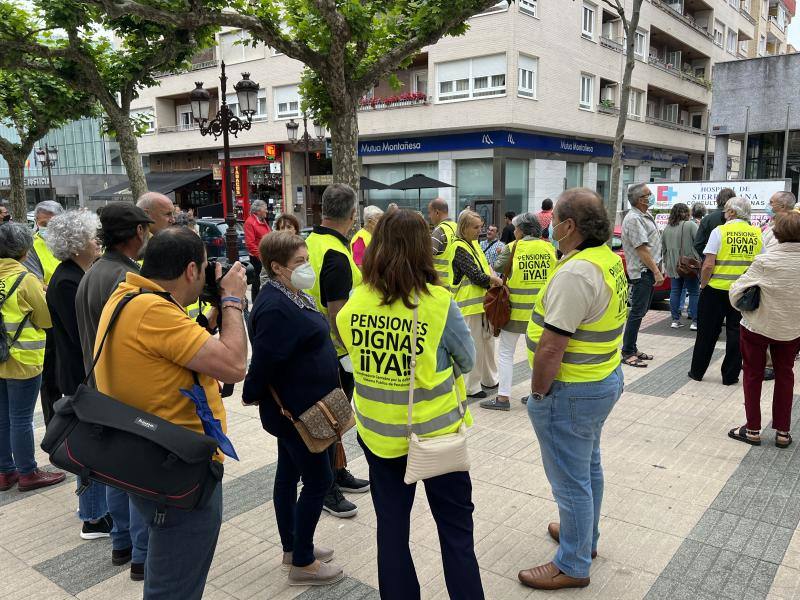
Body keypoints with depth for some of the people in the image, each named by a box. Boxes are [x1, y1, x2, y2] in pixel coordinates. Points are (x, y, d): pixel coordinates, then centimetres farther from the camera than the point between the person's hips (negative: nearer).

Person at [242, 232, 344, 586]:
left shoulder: (292, 296, 6)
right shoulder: (275, 308, -26)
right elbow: (264, 361, -25)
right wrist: (252, 396, -9)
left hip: (296, 407, 10)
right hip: (295, 410, -10)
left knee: (289, 474, 19)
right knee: (319, 479, 0)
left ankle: (292, 546, 34)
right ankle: (302, 564, 14)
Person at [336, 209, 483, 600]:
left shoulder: (353, 305, -10)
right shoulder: (439, 302, -18)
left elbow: (352, 356, 4)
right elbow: (467, 361, -4)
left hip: (378, 432, 3)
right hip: (436, 430, -3)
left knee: (391, 526, 19)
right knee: (456, 528, 15)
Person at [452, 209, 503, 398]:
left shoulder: (473, 243, 14)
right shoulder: (459, 248, -15)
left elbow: (485, 265, 16)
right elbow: (475, 275, -19)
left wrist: (492, 277, -4)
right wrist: (496, 281, -8)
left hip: (483, 300, 9)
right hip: (470, 303, -9)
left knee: (488, 340, 18)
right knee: (474, 345, -2)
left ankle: (489, 378, 33)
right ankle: (471, 386, 9)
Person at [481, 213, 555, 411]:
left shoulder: (514, 248, -9)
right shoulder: (549, 248, 1)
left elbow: (497, 268, -3)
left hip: (517, 308, -4)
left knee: (506, 353, 5)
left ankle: (503, 397, 4)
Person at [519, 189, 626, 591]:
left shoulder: (575, 273, -27)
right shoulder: (610, 259, 4)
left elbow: (551, 348, -29)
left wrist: (538, 393, -14)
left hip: (571, 391, -10)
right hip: (604, 378, 10)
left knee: (570, 479, 6)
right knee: (588, 466, 25)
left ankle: (573, 566, 23)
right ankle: (585, 537, 45)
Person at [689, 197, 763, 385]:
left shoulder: (720, 231, -10)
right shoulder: (757, 234, 1)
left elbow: (708, 265, -15)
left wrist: (703, 284, -1)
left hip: (716, 289, -3)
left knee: (707, 333, 9)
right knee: (736, 332, 11)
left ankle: (697, 372, 20)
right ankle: (730, 376, 16)